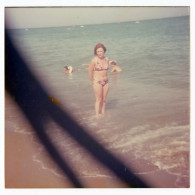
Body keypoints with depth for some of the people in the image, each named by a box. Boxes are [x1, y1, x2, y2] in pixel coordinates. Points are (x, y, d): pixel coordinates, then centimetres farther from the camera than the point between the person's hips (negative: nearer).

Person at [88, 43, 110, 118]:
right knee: (98, 100, 0)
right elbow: (90, 72, -5)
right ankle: (97, 116, 8)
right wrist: (92, 82, 3)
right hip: (97, 82, -5)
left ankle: (103, 114, 23)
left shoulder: (106, 59, 2)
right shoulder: (94, 60, -13)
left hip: (105, 82, 5)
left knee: (104, 100, 11)